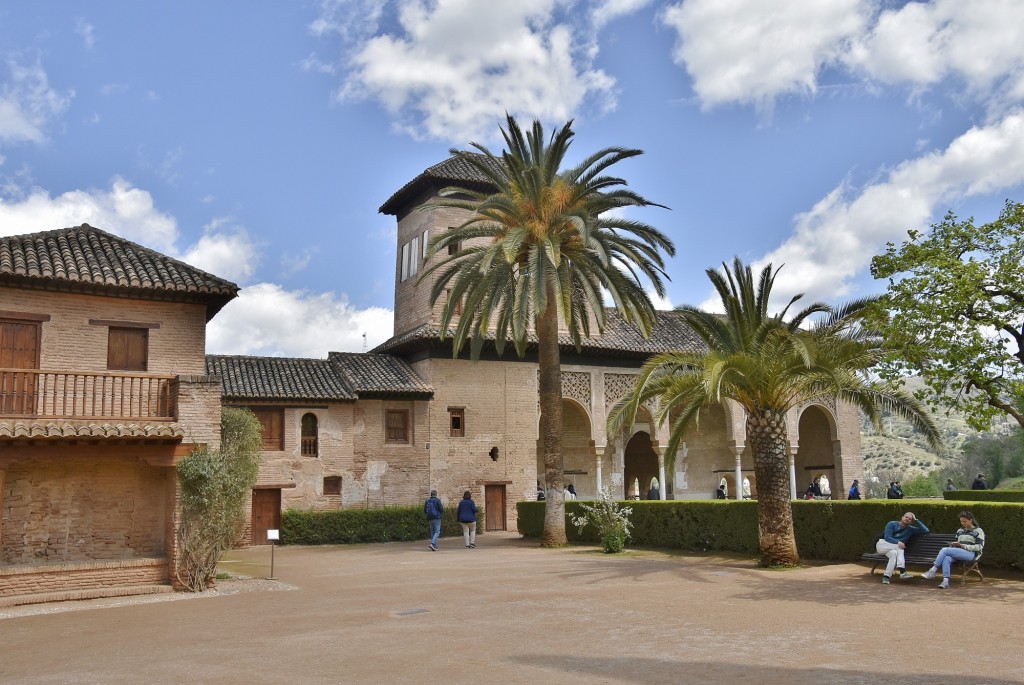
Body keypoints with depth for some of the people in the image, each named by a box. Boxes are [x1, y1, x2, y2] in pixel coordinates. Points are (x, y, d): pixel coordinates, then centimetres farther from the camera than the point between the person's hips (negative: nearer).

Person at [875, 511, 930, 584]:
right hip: (881, 545, -3)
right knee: (899, 547, -29)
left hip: (893, 549, 4)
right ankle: (902, 571, -38)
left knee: (894, 553, -33)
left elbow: (925, 530, 2)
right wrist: (898, 542, -30)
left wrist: (916, 520, -1)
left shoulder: (910, 529, 11)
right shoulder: (892, 524, -2)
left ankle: (886, 576, -42)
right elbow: (887, 537, -14)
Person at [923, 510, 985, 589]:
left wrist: (964, 546, -13)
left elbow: (979, 547, -4)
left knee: (944, 550, -28)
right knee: (946, 558, -33)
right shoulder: (960, 531, 25)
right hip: (958, 553, 6)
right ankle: (946, 581, -43)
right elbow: (956, 543, 32)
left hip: (971, 554, -6)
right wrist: (953, 544, 7)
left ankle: (932, 571, -26)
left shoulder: (978, 531, 6)